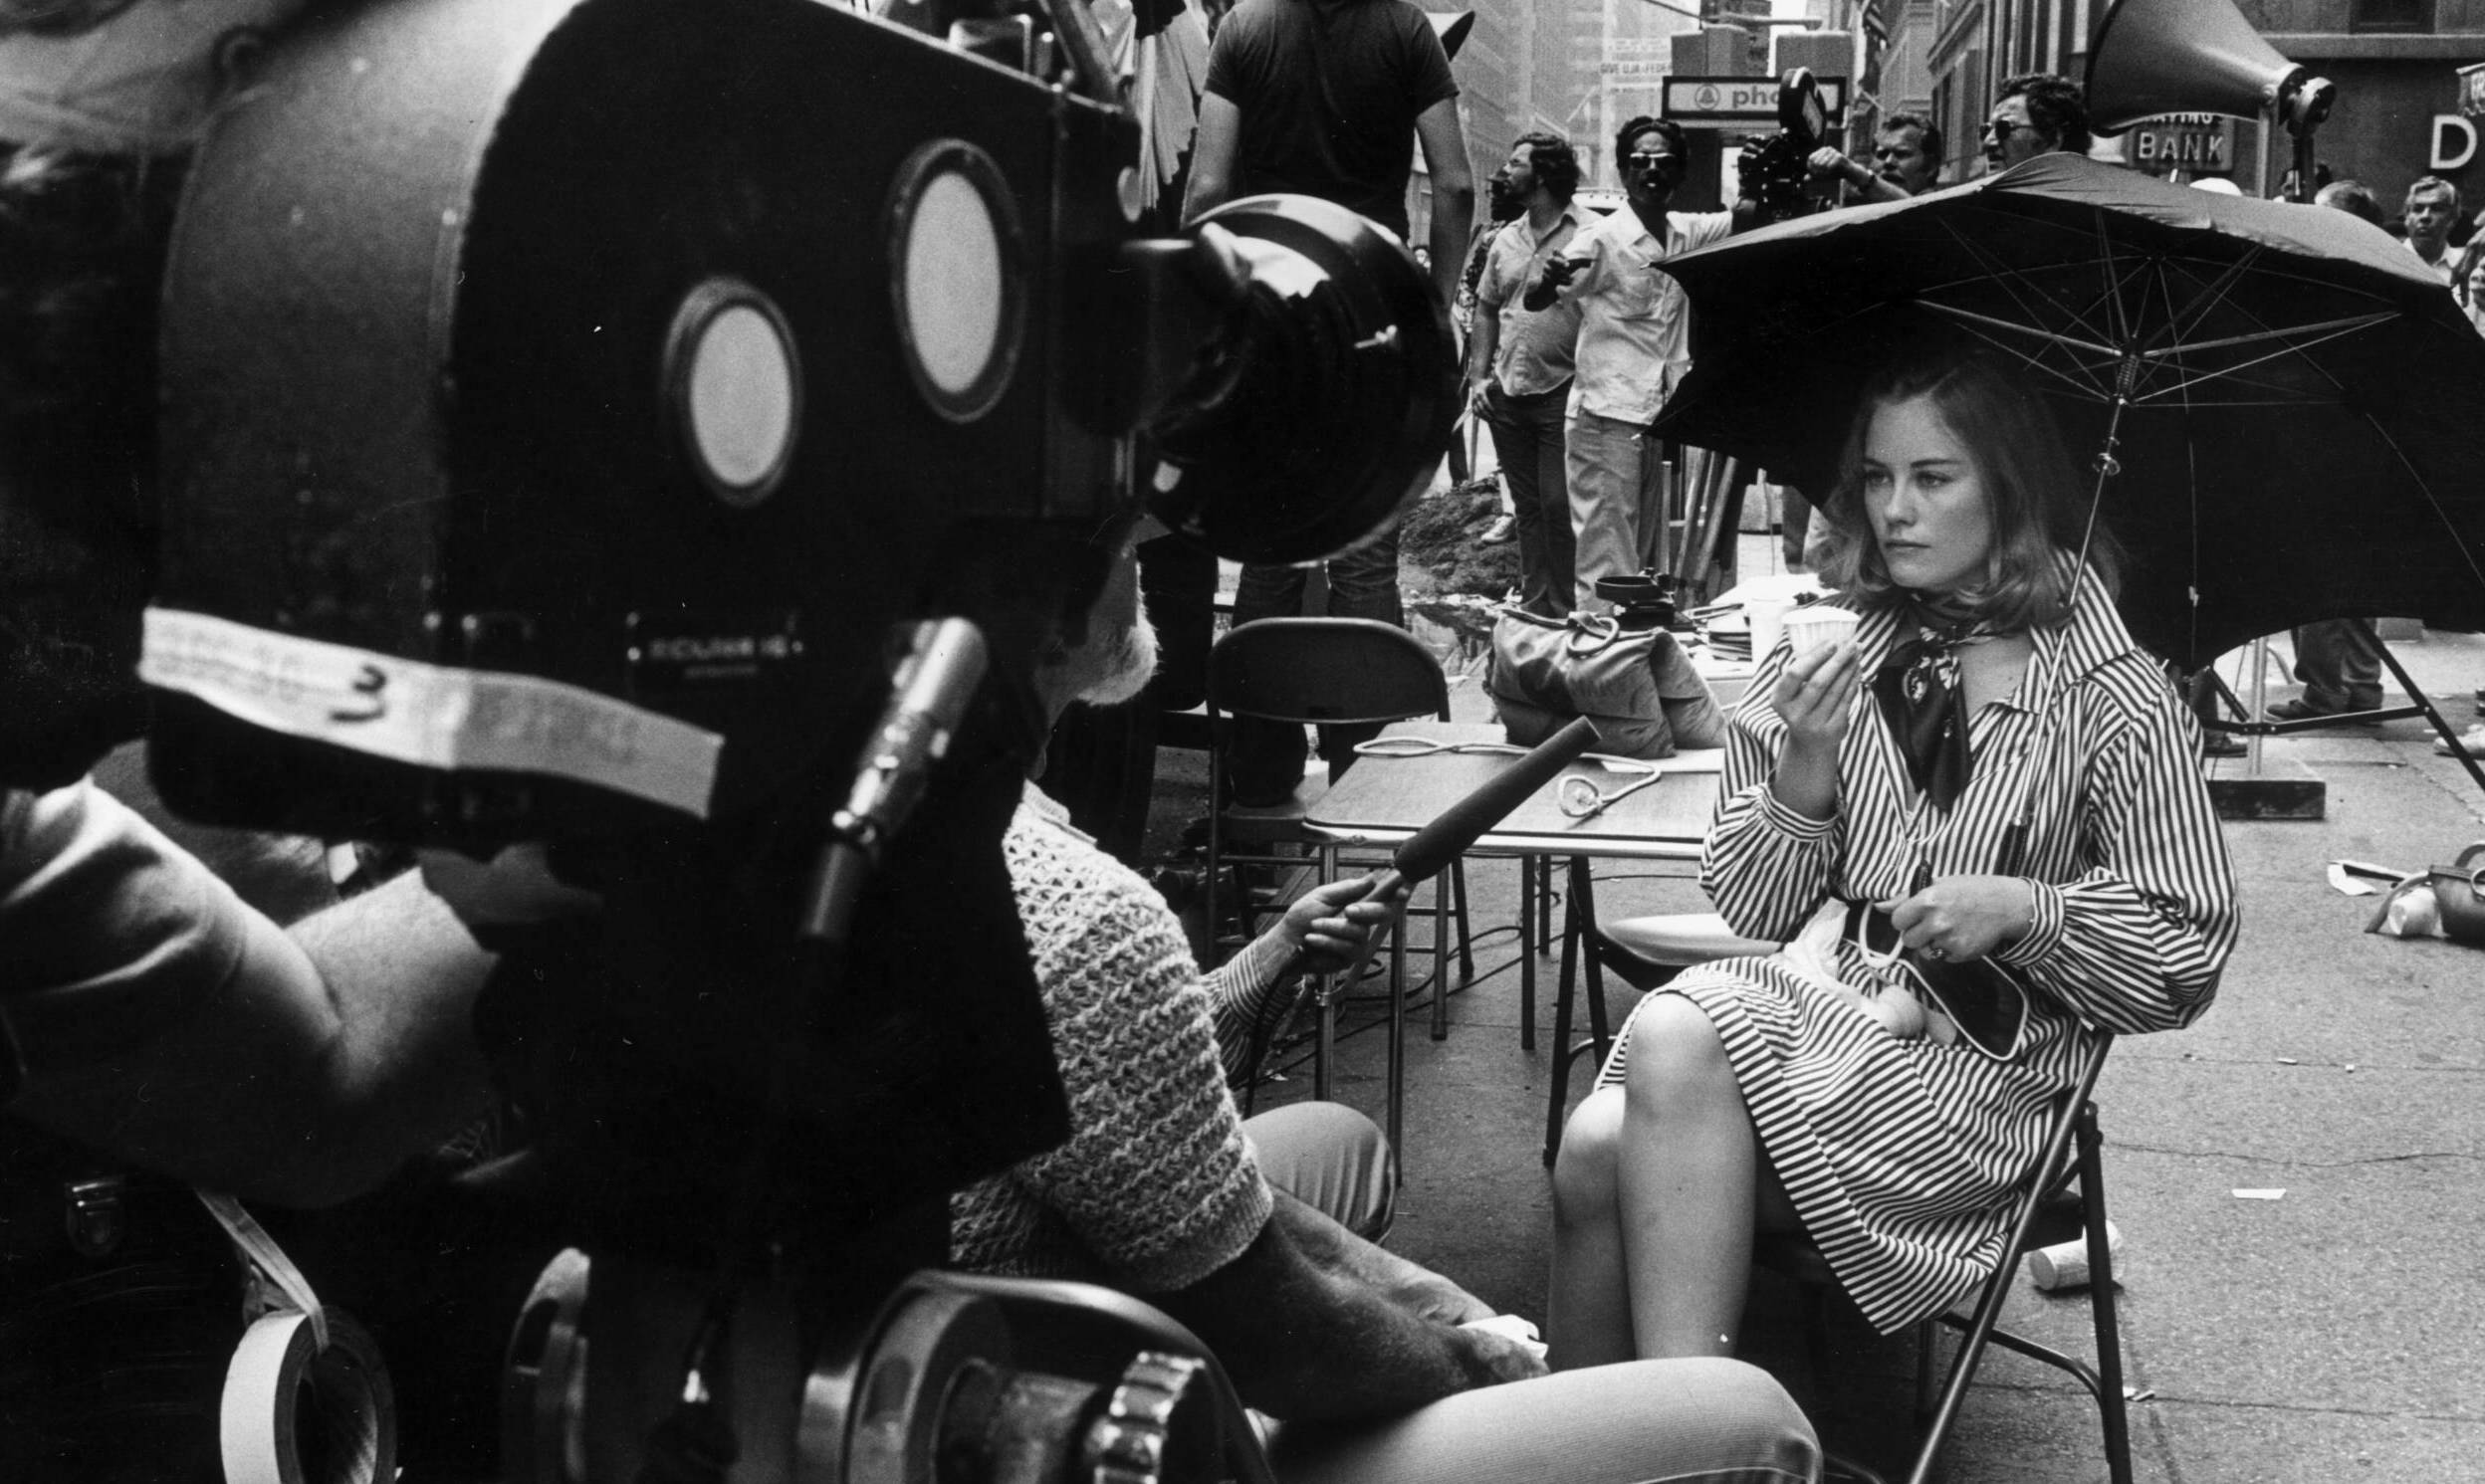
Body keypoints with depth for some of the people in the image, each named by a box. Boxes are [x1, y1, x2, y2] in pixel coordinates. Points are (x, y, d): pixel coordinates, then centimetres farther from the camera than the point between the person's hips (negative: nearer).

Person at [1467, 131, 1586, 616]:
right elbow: (1486, 311, 18)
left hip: (1561, 393, -6)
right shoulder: (1506, 239, 13)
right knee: (1527, 506, 12)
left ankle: (1565, 611, 1)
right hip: (1507, 395, 6)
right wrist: (1479, 376, 9)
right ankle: (1533, 607, 20)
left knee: (1558, 504, -6)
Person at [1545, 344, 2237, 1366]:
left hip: (1972, 1060, -4)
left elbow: (2191, 958, 4)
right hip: (1796, 991, 4)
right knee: (1596, 1148, -29)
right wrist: (1801, 775, -6)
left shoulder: (2116, 702, 2)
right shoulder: (1826, 659, 12)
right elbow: (1749, 910, 13)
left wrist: (2024, 909, -13)